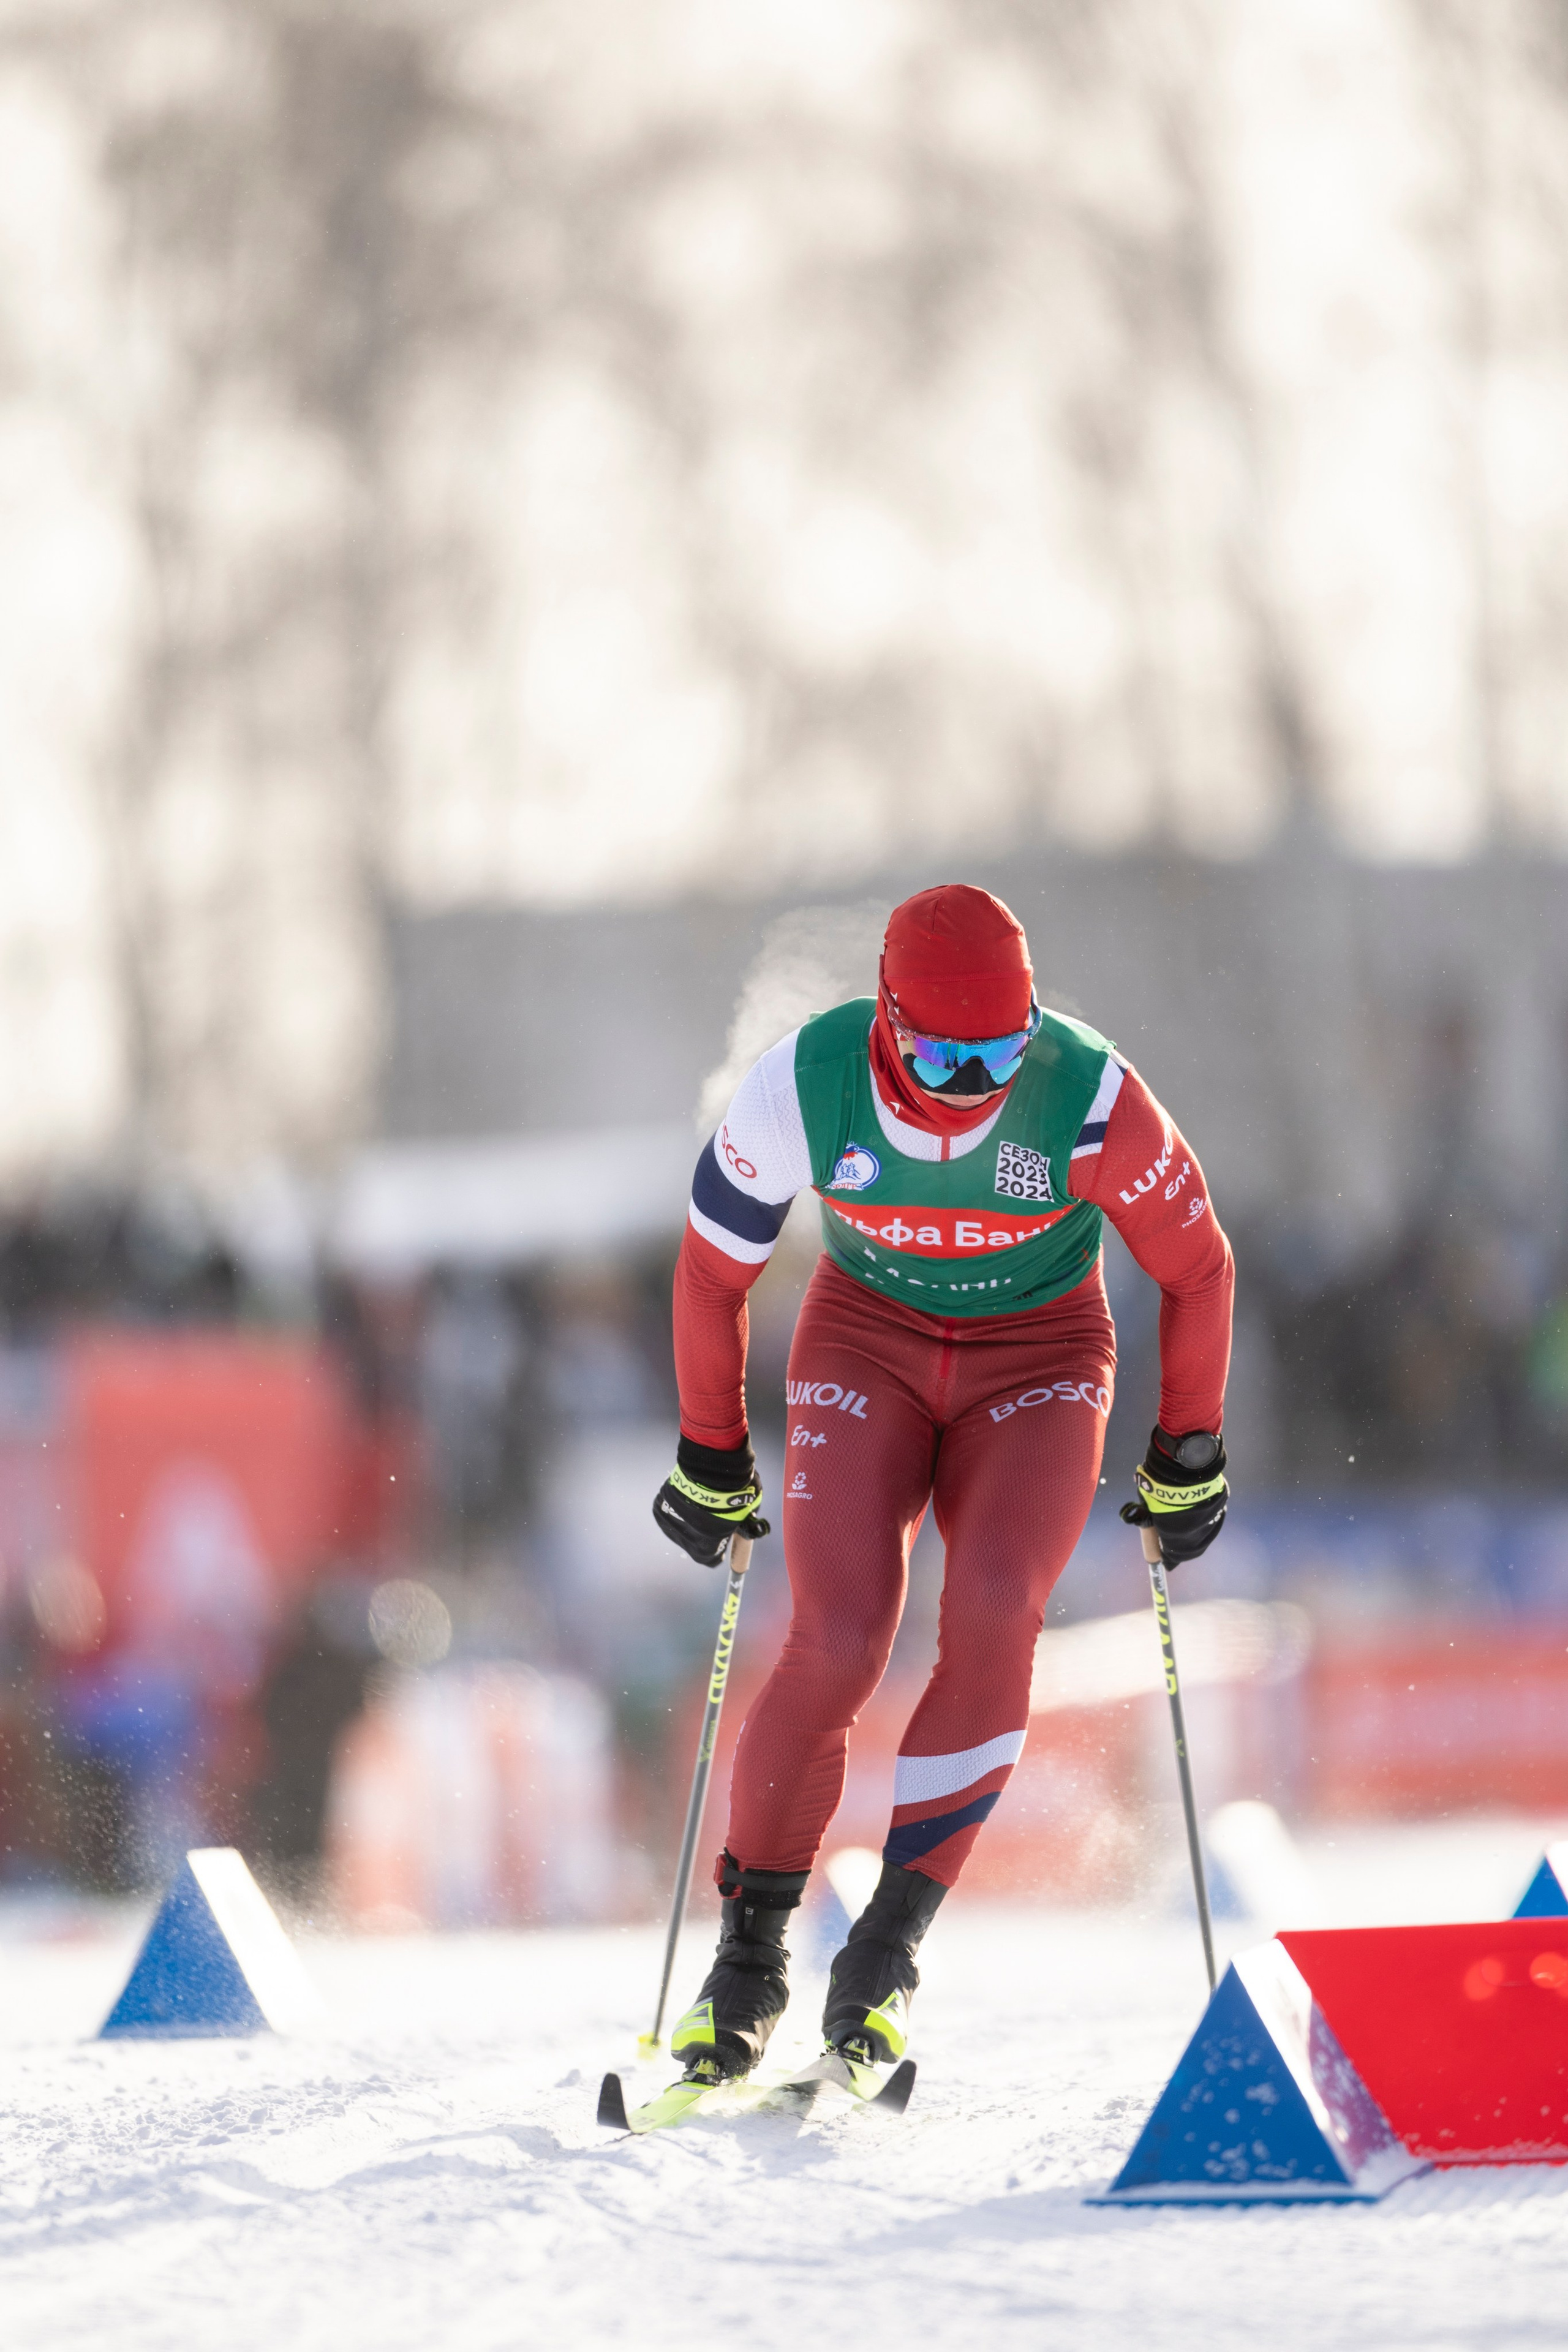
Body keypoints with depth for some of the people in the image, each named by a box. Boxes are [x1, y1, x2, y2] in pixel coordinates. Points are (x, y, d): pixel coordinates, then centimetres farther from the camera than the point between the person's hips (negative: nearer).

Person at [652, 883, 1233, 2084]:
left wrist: (1187, 1460, 1)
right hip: (868, 1342, 0)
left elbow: (1197, 1266, -9)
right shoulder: (802, 1088, -25)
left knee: (993, 1615, -26)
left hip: (1040, 1356, 0)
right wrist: (710, 1461, 4)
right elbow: (713, 1270, -6)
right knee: (840, 1642, -20)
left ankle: (891, 1942, -16)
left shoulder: (1092, 1099, -28)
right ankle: (752, 1943, -2)